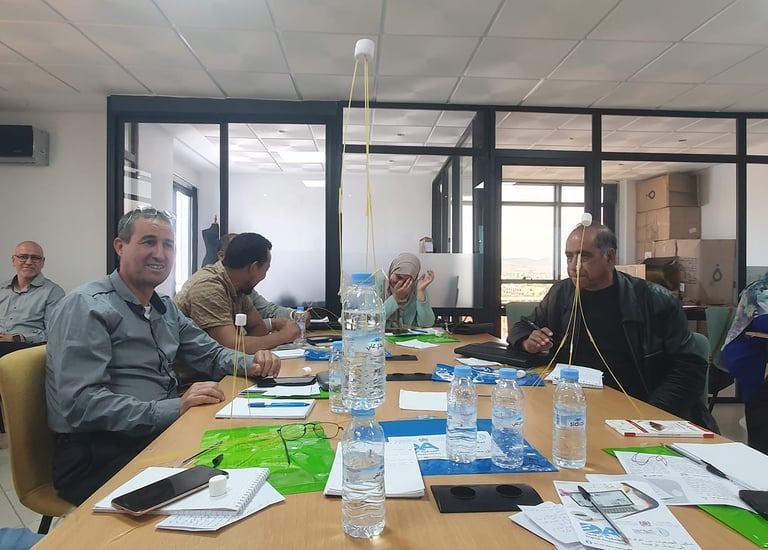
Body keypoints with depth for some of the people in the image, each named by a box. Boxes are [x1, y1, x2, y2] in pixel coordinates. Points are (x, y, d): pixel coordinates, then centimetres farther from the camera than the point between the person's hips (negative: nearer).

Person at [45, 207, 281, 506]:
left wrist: (250, 363, -1)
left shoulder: (165, 307, 13)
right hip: (97, 456, -7)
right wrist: (174, 408, -28)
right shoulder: (86, 307, -12)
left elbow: (211, 353, 20)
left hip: (160, 433, 8)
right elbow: (81, 403, -21)